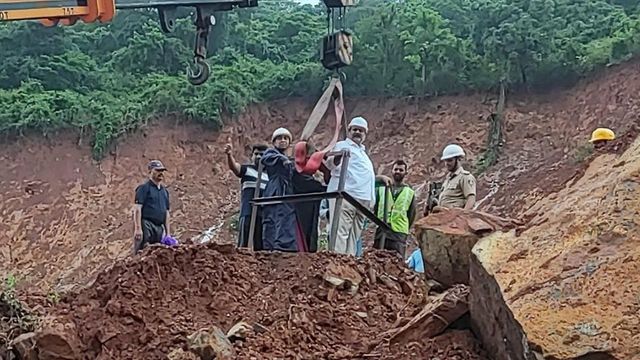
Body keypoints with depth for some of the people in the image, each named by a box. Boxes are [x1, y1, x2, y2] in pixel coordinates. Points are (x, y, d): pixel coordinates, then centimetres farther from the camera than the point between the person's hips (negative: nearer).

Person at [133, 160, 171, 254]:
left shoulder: (164, 191, 22)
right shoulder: (144, 188, 1)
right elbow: (137, 209, -8)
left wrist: (168, 233, 15)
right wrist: (138, 228, -17)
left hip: (159, 228, 7)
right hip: (146, 225, -7)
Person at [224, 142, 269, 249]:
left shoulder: (269, 175, 16)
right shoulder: (246, 169, 4)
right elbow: (234, 166, -17)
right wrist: (230, 155, -38)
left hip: (264, 213, 4)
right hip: (248, 212, -4)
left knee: (260, 245, 7)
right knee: (243, 243, -7)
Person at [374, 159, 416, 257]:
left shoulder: (410, 193, 11)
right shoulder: (382, 188, 14)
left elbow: (411, 215, 10)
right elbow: (375, 208, 15)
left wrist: (404, 229, 4)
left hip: (399, 233, -2)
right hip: (381, 231, 2)